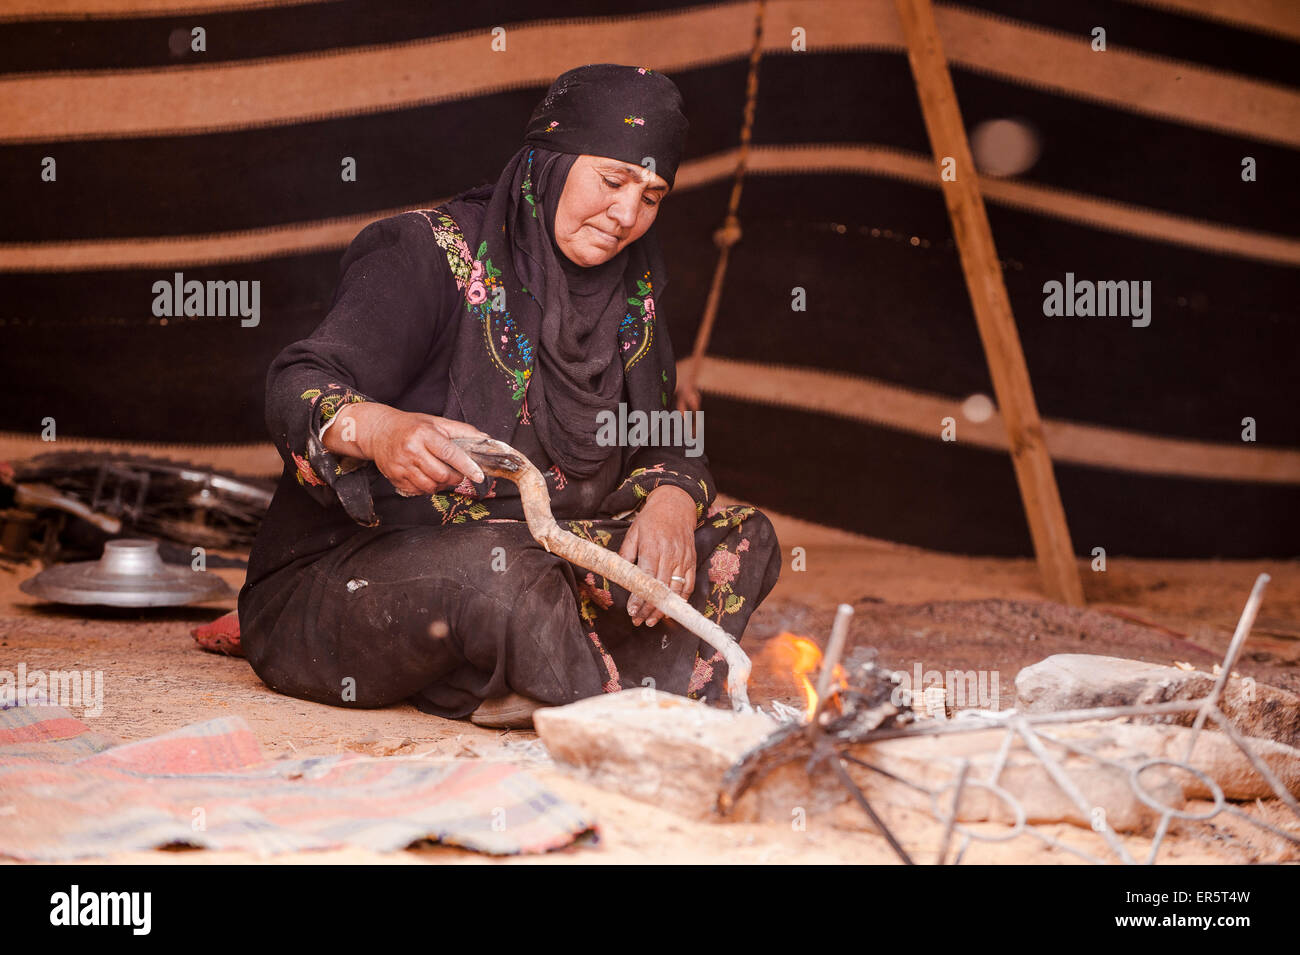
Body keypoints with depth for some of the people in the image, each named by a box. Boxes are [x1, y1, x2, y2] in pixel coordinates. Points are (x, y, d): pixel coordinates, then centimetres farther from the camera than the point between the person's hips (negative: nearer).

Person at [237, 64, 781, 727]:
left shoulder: (631, 292, 8)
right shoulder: (431, 255, -13)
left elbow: (663, 443, 9)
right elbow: (301, 388, -23)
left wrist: (672, 499, -16)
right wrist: (376, 429, -47)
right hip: (346, 568, -7)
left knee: (741, 540, -10)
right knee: (496, 571, -40)